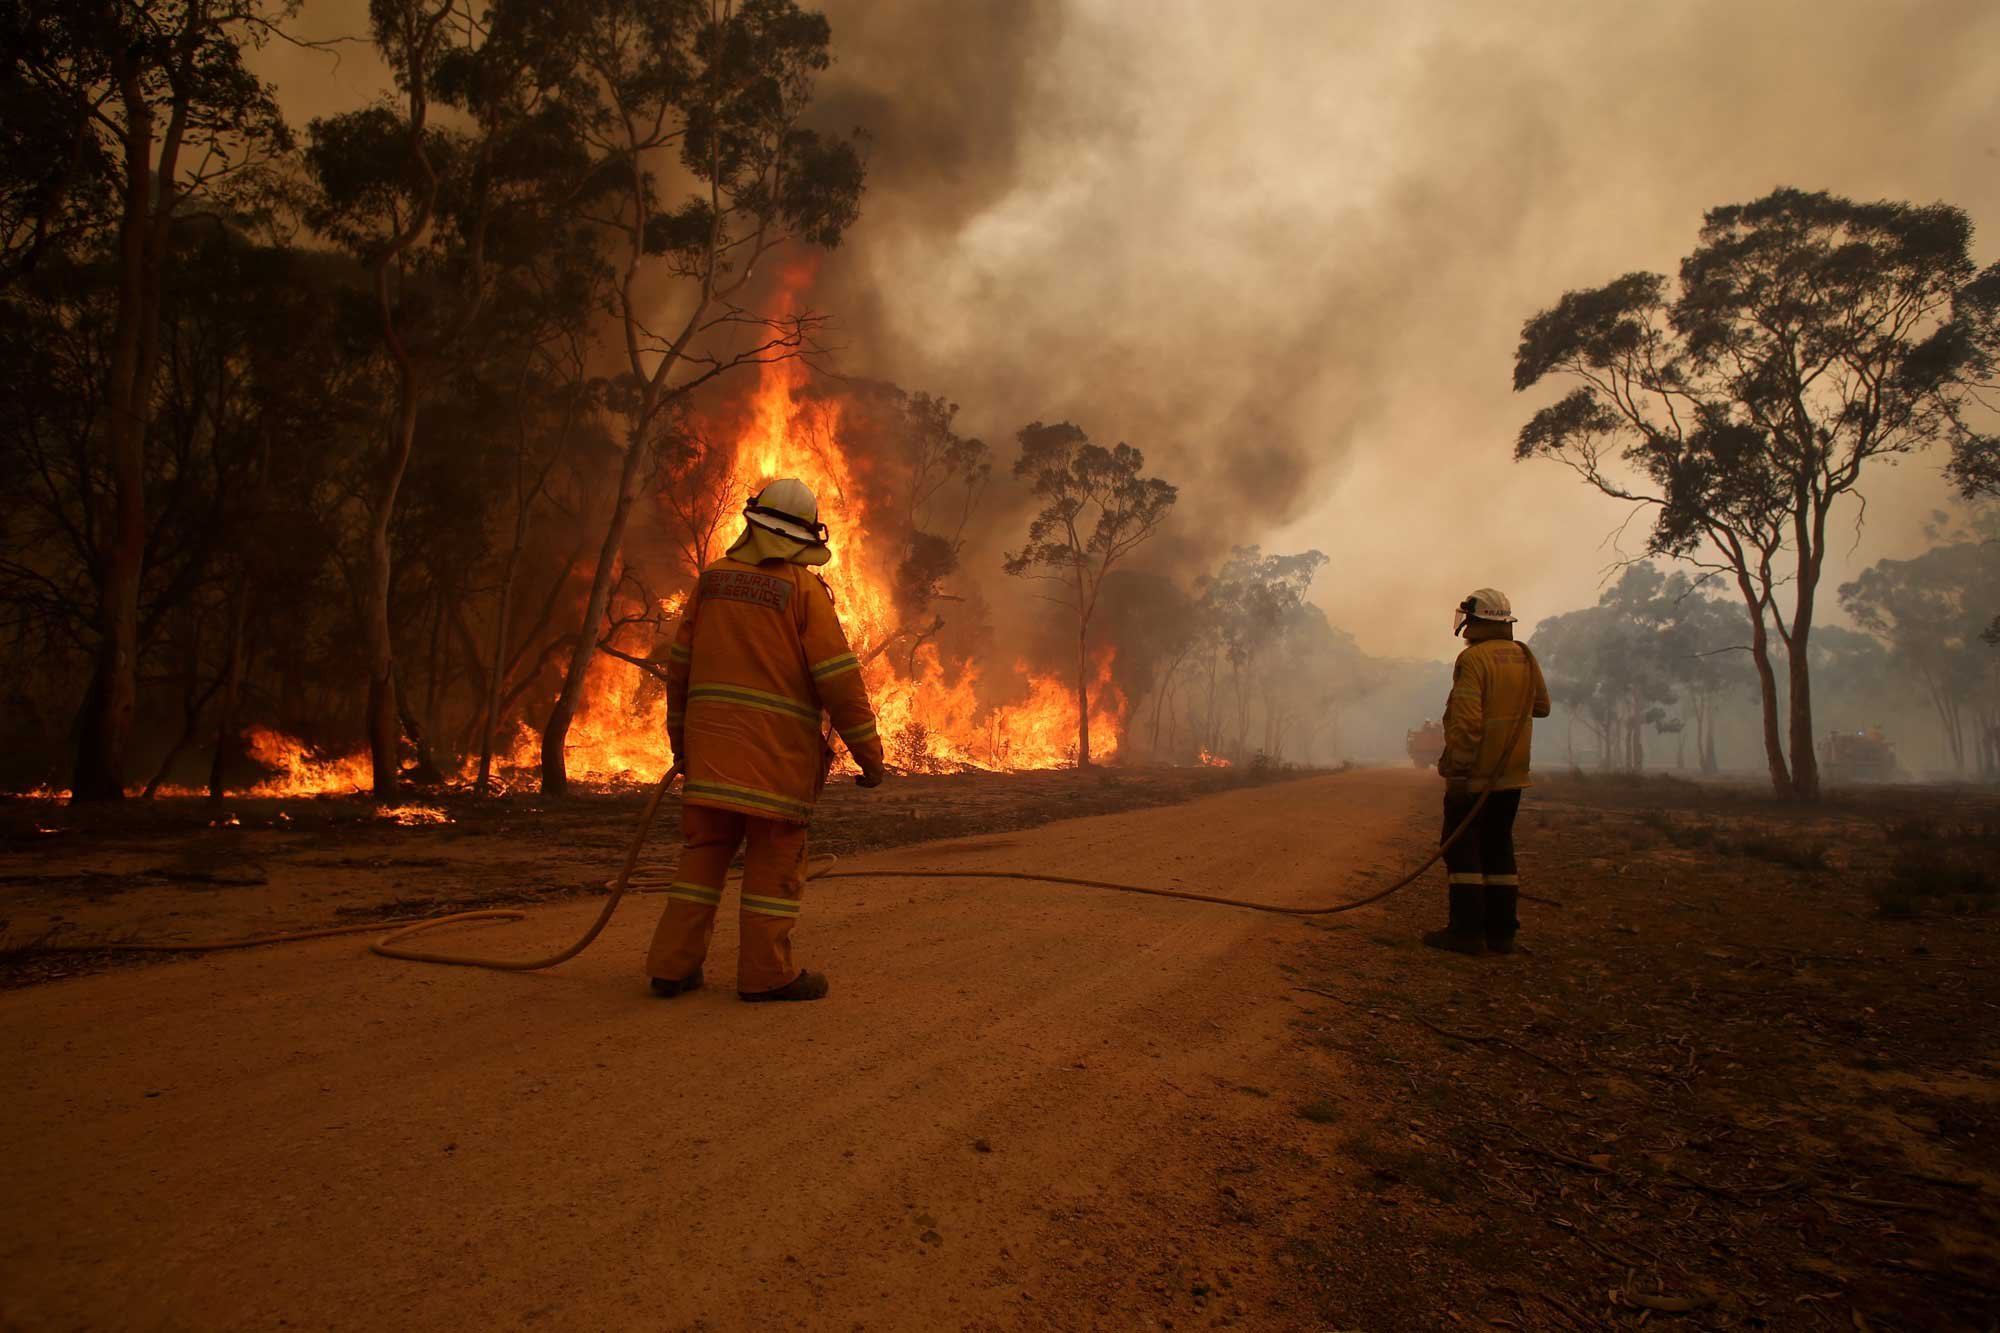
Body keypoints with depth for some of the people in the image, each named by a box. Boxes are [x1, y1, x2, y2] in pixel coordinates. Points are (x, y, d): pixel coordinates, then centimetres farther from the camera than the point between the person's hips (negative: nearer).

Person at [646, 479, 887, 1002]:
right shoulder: (804, 588, -6)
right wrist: (868, 753, -5)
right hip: (777, 747, -5)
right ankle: (767, 972, 8)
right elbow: (839, 677, -11)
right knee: (775, 857, 3)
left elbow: (680, 664, 13)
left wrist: (679, 737, 23)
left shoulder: (712, 578, 8)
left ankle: (673, 964, 13)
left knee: (705, 849, 12)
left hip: (711, 742, 5)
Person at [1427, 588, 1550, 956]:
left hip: (1475, 774, -7)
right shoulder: (1525, 658, 7)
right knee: (1499, 847, 13)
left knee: (1462, 847, 0)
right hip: (1511, 774, 7)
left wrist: (1457, 770, -20)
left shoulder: (1473, 659, -15)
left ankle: (1467, 930, -2)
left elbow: (1467, 721, -22)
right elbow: (1542, 706, 20)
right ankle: (1502, 931, 15)